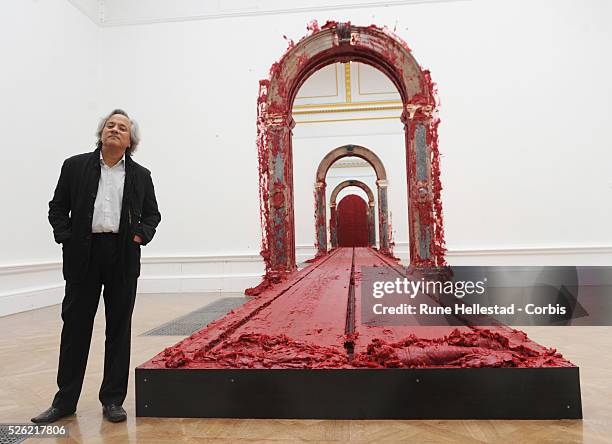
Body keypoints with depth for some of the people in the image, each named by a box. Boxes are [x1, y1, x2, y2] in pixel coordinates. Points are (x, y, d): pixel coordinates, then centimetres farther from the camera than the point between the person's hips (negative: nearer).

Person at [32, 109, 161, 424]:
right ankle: (65, 401, 23)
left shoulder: (141, 175, 10)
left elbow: (152, 213, 13)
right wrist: (65, 237, -5)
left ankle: (112, 400, 20)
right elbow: (57, 207, 9)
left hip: (123, 258, 1)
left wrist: (142, 234, -5)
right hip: (83, 256, 0)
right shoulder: (75, 166, 8)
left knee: (119, 328, 7)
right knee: (75, 326, 7)